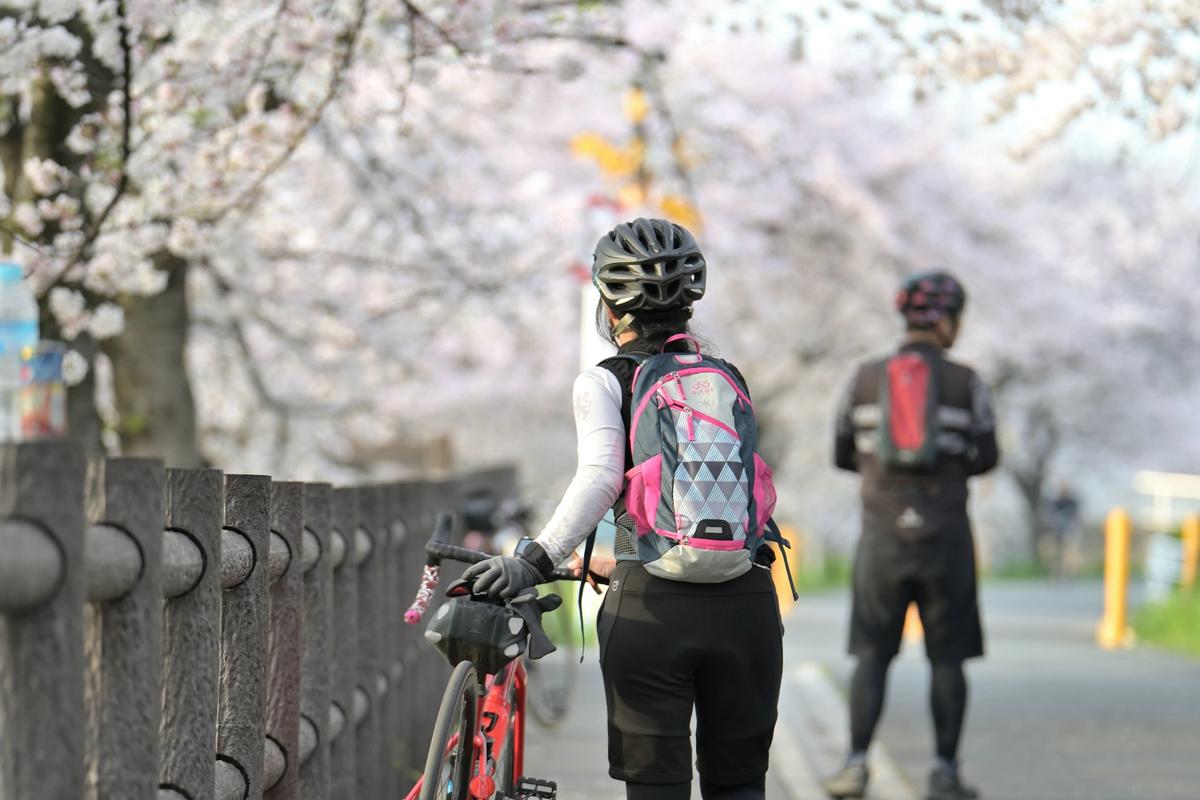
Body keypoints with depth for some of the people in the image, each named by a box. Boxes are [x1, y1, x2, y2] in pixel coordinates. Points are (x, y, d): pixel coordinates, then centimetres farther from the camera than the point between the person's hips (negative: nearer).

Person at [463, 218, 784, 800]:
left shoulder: (604, 382, 3)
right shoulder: (728, 379, 17)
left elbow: (600, 477, -15)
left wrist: (537, 559, -17)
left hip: (653, 608, -3)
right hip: (746, 600, 3)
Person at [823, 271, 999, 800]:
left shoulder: (865, 380, 3)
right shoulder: (964, 383, -2)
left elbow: (843, 454, 9)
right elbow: (986, 457, 4)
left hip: (882, 533, 1)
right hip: (944, 533, -1)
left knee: (872, 655, 6)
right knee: (947, 657, 7)